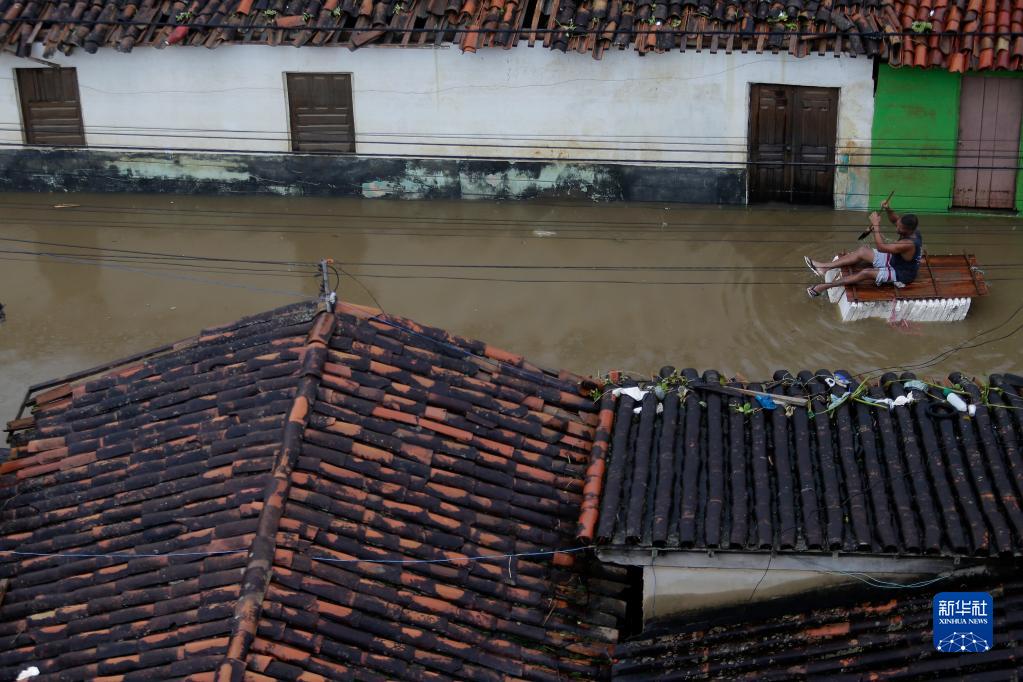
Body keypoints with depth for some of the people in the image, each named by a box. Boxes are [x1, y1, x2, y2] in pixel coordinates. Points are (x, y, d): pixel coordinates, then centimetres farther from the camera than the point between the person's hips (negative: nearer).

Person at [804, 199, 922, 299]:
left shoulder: (909, 244, -38)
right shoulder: (912, 228, -11)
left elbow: (881, 247, -38)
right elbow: (895, 219, 8)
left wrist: (876, 225, -34)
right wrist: (888, 209, -13)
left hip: (900, 274, -9)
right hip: (894, 260, 9)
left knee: (865, 273, -25)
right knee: (863, 251, -3)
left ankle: (824, 287, -21)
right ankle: (824, 267, -4)